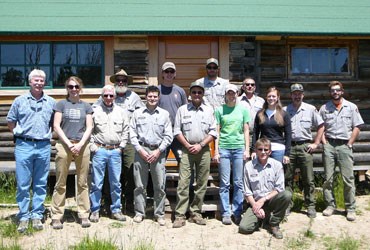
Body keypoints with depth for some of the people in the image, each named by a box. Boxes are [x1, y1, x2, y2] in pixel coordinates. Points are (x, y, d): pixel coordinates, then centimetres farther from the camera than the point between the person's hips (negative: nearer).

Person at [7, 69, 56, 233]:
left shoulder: (51, 102, 8)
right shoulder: (20, 101, 5)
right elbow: (10, 122, 12)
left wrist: (48, 134, 6)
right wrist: (20, 134, 4)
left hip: (44, 147, 1)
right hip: (24, 146, -1)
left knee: (40, 184, 7)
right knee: (23, 184, 1)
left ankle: (37, 216, 16)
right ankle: (23, 217, 11)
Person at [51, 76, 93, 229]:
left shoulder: (86, 106, 13)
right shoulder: (61, 104, 8)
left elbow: (89, 127, 7)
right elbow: (56, 126, 1)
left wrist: (80, 144, -7)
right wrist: (69, 144, -9)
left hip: (82, 146, 2)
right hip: (64, 145, -1)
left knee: (82, 182, 4)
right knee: (60, 183, 1)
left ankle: (84, 214, 12)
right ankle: (57, 216, 8)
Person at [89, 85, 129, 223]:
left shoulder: (121, 112, 9)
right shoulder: (95, 110, 2)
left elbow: (125, 131, 10)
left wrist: (121, 147, 3)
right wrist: (92, 146, -6)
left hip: (115, 151, 2)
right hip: (99, 150, -2)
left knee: (116, 183, 8)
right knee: (97, 183, 2)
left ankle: (116, 210, 19)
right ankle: (95, 210, 13)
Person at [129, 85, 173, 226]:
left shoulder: (164, 114, 9)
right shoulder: (138, 113, 9)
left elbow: (168, 136, 6)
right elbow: (132, 134, 5)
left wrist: (158, 151, -5)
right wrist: (141, 150, -5)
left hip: (158, 152, 0)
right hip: (141, 151, 0)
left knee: (160, 185, 1)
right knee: (139, 185, 3)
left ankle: (159, 214, 12)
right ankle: (139, 213, 15)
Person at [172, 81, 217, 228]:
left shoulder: (209, 110, 9)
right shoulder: (182, 110, 7)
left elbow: (213, 132, 5)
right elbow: (177, 131, 4)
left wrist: (200, 145, -7)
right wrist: (188, 145, -7)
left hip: (203, 150, 2)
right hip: (187, 149, -2)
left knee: (202, 183, 5)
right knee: (183, 183, -7)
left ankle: (196, 213, 15)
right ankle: (180, 216, -4)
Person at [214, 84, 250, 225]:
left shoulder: (243, 110, 9)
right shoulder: (219, 110, 5)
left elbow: (246, 131, 10)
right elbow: (217, 131, 5)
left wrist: (247, 149, 2)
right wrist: (216, 151, 0)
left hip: (239, 148, 1)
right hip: (224, 148, -1)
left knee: (238, 183, 4)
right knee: (224, 183, 2)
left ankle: (237, 212, 13)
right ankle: (225, 213, 9)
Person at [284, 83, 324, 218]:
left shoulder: (311, 109, 5)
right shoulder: (284, 110, 6)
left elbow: (321, 126, 9)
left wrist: (316, 143, 2)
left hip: (305, 147, -1)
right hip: (289, 147, 1)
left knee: (308, 179, 3)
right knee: (287, 178, 5)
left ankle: (311, 206, 14)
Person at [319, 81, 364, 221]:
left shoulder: (351, 107, 5)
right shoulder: (324, 108, 8)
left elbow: (357, 127, 3)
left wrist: (349, 144, -3)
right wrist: (324, 142, -3)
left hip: (345, 146, -1)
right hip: (329, 145, 1)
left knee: (348, 178, -2)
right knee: (328, 178, 4)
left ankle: (350, 208, 4)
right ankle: (330, 205, 13)